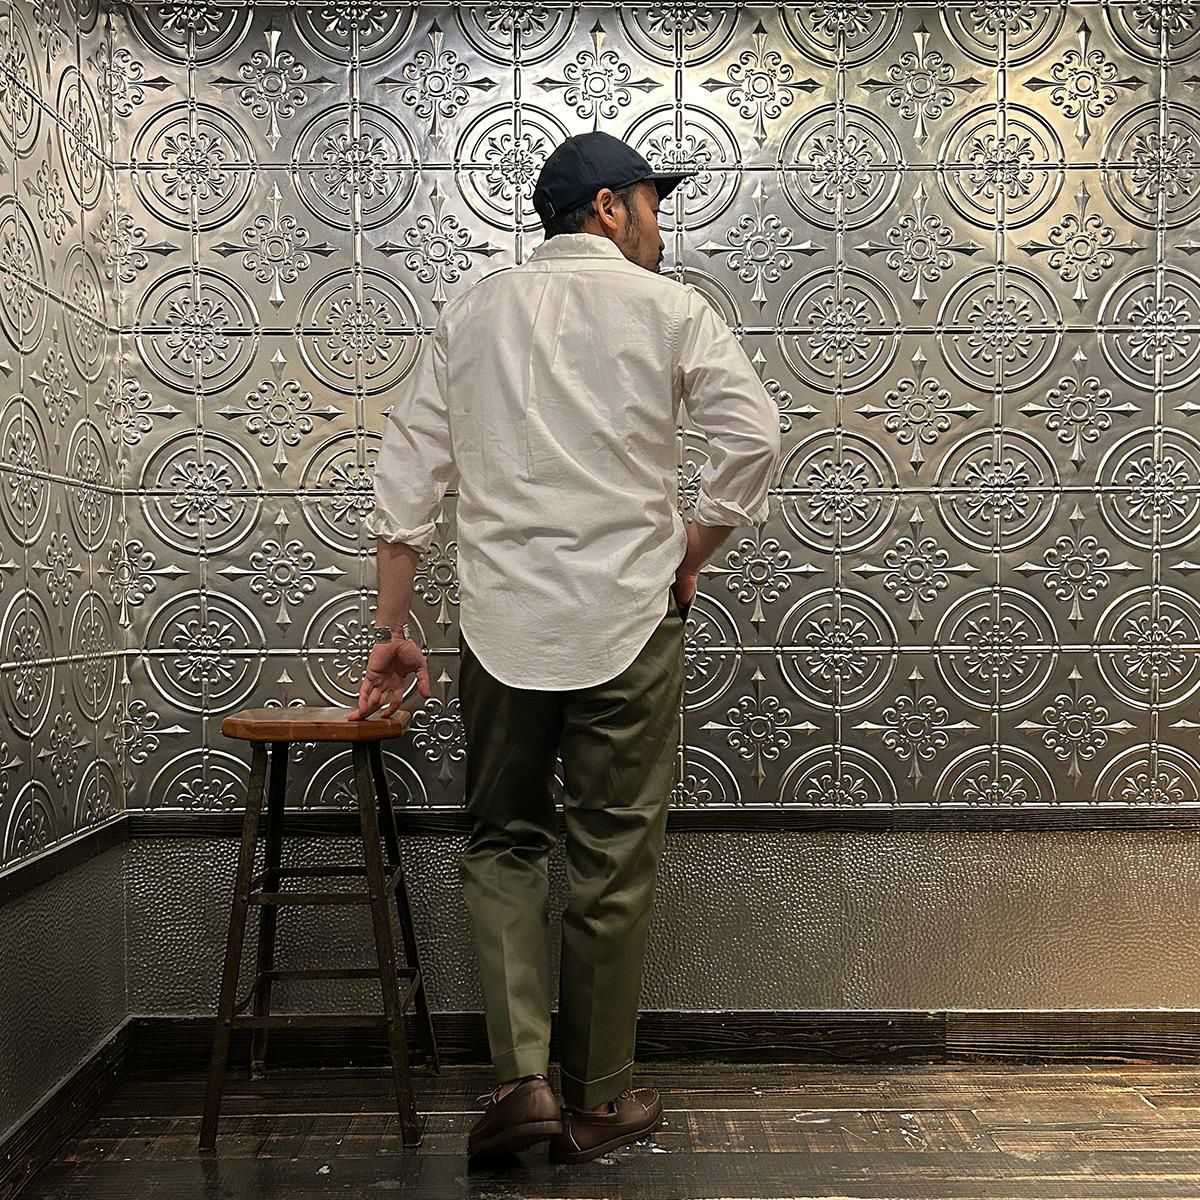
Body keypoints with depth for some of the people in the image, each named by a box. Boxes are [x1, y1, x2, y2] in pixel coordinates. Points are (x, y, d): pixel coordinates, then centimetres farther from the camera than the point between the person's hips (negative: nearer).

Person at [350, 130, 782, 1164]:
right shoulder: (667, 307, 2)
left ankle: (522, 1079, 7)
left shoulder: (472, 312, 11)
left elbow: (408, 472, 7)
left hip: (501, 623, 3)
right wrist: (690, 556, 5)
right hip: (628, 620, -2)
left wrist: (394, 629, 10)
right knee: (614, 862, 9)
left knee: (504, 844, 17)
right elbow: (753, 436, -8)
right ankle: (597, 1102, 22)